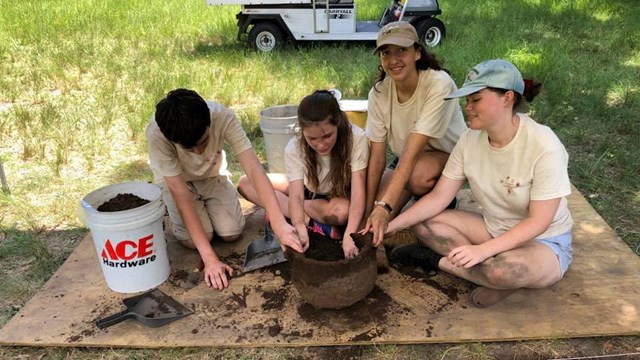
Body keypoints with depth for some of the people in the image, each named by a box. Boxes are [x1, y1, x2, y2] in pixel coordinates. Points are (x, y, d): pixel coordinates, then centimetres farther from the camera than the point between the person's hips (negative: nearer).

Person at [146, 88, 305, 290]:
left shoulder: (223, 117, -36)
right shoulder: (157, 133, -38)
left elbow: (254, 170, -39)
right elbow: (180, 193, -37)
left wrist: (280, 225, -51)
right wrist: (209, 258, -40)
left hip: (212, 175, 2)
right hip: (175, 181, -1)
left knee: (232, 233, -15)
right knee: (195, 239, -20)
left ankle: (205, 206, 17)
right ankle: (171, 210, 13)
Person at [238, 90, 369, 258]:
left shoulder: (356, 138, -32)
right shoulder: (294, 148, -27)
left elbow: (358, 191, -36)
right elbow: (296, 196, -35)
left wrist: (349, 235, -51)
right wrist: (301, 231, -55)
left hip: (341, 195, -3)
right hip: (309, 189, 3)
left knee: (342, 211, -41)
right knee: (246, 184, -15)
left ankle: (281, 210, -20)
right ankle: (311, 222, -24)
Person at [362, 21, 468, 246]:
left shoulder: (439, 84, -28)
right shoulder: (379, 93, -14)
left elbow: (412, 152, -35)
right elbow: (377, 156, -13)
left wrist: (384, 208, -41)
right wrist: (368, 210, -16)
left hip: (448, 157, -3)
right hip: (406, 161, 4)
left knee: (418, 175, -37)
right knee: (376, 214, -18)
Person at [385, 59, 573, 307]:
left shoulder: (544, 146, -25)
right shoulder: (470, 140, -10)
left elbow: (538, 222, -24)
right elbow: (439, 197, -9)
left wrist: (483, 250, -34)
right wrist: (393, 225, -22)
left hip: (544, 243, -5)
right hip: (494, 229, 5)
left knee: (506, 268, -40)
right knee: (420, 221, -11)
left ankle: (439, 261, -11)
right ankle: (491, 274, -14)